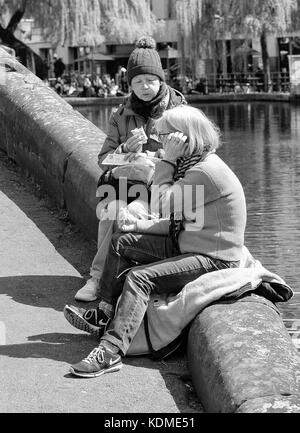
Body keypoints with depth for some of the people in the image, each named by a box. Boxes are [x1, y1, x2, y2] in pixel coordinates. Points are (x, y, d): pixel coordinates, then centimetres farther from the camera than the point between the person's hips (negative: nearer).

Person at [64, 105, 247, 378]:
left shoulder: (206, 171, -22)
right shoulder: (195, 165, 11)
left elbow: (161, 207, -19)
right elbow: (178, 222, 14)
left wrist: (167, 162, -16)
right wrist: (139, 225, 4)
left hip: (214, 260, -11)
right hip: (187, 247, 11)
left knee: (139, 277, -25)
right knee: (121, 242, 10)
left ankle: (111, 351, -32)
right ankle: (105, 316, 11)